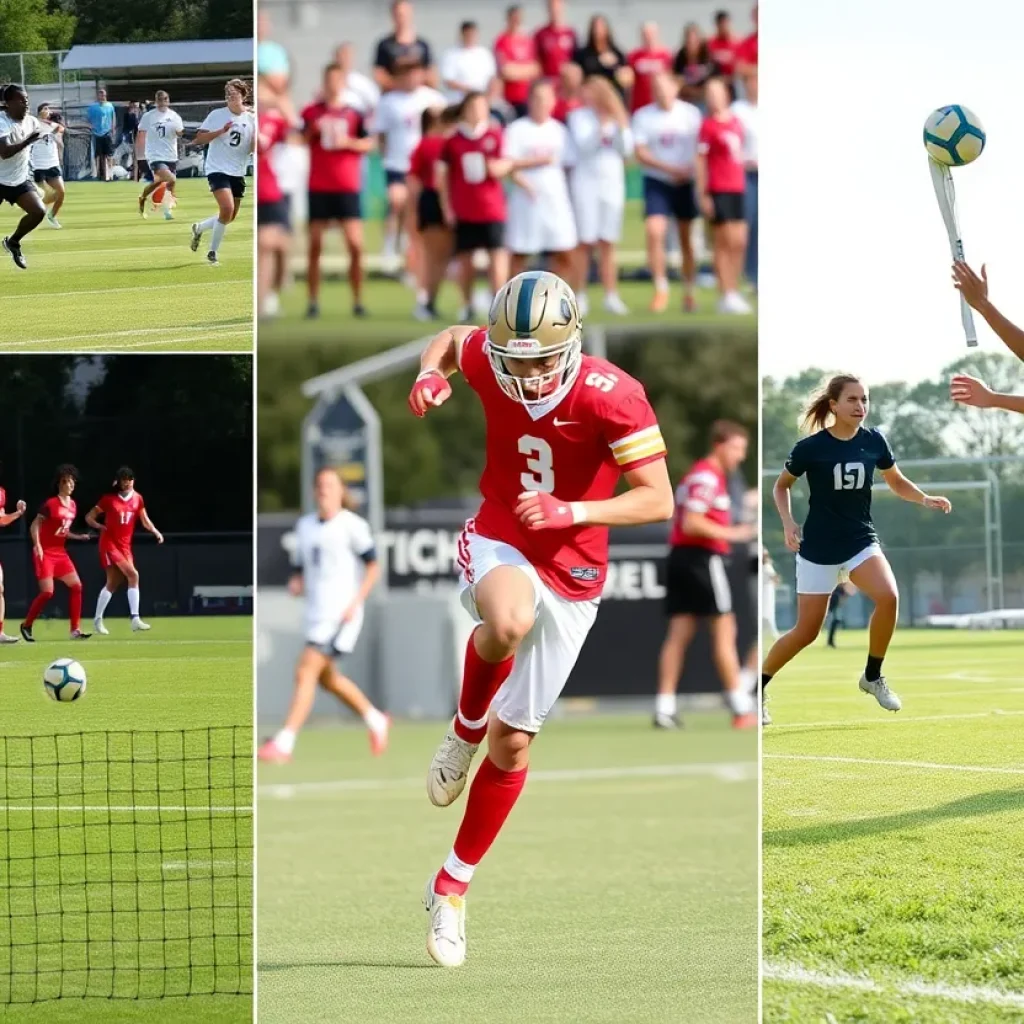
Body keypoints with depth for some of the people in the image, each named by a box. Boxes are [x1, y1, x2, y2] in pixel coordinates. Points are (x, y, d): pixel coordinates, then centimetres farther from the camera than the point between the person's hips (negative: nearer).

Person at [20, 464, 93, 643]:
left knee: (76, 586, -2)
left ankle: (75, 630, 1)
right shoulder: (50, 504, -13)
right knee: (47, 592, -13)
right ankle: (26, 626, 6)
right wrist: (37, 545, -25)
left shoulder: (73, 506, 9)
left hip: (60, 553, 7)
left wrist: (79, 537, 7)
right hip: (45, 553, -7)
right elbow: (34, 525, -13)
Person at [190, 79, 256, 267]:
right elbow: (198, 140, -9)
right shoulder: (217, 115, -5)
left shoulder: (251, 119, 2)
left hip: (237, 172, 5)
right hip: (218, 169, -5)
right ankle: (212, 253, -7)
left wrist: (256, 132, -19)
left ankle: (199, 228, 39)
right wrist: (221, 131, -20)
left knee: (230, 216, 12)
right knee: (227, 209, -22)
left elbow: (254, 149, 0)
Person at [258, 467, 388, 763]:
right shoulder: (305, 526, 12)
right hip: (316, 613, 8)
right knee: (327, 678, 16)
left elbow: (373, 567, -5)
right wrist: (296, 584, -2)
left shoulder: (352, 525, -6)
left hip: (341, 614, -8)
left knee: (305, 672, -17)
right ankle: (375, 720, 37)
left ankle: (284, 743, -19)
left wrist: (355, 603, -14)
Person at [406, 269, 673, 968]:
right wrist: (431, 374, -10)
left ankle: (453, 886, 24)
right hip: (498, 543, 1)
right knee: (509, 623, -39)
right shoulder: (486, 360, -12)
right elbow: (451, 339, 12)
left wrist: (572, 511, -37)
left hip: (571, 575, 0)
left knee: (514, 741, 6)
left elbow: (658, 501, -24)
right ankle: (465, 730, -7)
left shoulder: (613, 398, -23)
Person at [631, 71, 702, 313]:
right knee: (654, 233, -17)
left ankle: (689, 293, 18)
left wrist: (693, 168, -16)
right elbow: (641, 154, -6)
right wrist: (670, 168, -17)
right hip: (656, 183, -1)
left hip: (685, 183, 1)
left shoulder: (691, 113, 1)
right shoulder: (643, 116, -2)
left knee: (687, 240, 7)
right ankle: (661, 290, -10)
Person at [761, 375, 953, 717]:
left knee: (888, 597, -25)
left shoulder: (874, 441, -3)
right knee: (806, 632, -1)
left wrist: (926, 499, -5)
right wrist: (788, 523, -11)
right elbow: (781, 486, 5)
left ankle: (872, 677, -4)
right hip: (818, 547, -3)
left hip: (861, 540, 3)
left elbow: (897, 483, 13)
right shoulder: (810, 447, -12)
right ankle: (757, 688, 21)